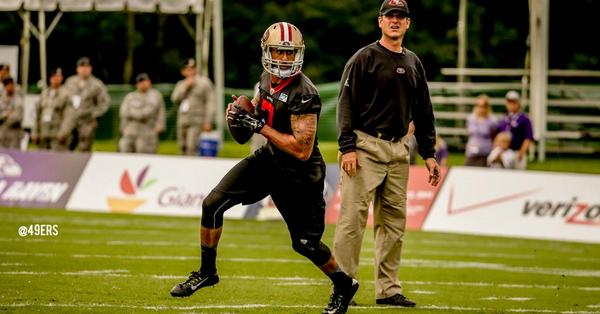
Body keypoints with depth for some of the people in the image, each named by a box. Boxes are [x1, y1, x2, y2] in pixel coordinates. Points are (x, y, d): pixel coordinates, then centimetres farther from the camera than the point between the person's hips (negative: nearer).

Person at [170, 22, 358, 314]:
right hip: (269, 159, 7)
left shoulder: (303, 94, -27)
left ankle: (344, 286, 31)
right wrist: (240, 112, -4)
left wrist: (259, 126, -26)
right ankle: (206, 272, 13)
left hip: (299, 175, -7)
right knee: (212, 204, -4)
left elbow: (302, 150, -29)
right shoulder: (267, 79, -2)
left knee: (305, 243, 3)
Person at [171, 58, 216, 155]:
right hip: (182, 121, 6)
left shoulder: (204, 82, 3)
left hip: (196, 122, -6)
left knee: (192, 147, -19)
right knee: (183, 147, 5)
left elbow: (210, 102, -2)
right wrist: (186, 86, -7)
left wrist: (208, 121, -10)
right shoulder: (181, 84, 18)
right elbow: (175, 98, 2)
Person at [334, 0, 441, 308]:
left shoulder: (413, 63, 15)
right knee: (353, 216, -9)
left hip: (398, 149, 6)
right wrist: (347, 147, -15)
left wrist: (428, 153, 14)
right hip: (366, 147, -6)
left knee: (394, 220, 6)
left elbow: (423, 112, 19)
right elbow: (346, 103, -8)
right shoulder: (364, 58, -3)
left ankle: (388, 289, 11)